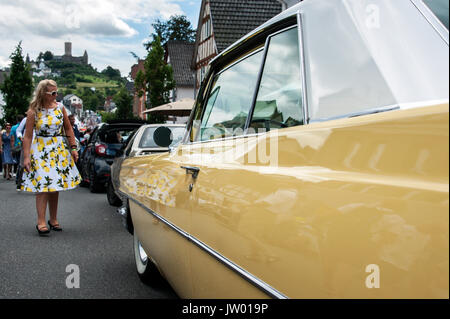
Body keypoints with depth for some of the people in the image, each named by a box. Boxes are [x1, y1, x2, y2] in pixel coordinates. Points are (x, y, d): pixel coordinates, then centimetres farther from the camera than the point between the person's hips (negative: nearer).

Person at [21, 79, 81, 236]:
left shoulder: (60, 107, 4)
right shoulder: (33, 111, -6)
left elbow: (68, 128, 11)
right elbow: (28, 136, -6)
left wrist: (73, 148, 6)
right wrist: (26, 157, -12)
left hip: (59, 151, 4)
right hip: (40, 151, -4)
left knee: (55, 186, 7)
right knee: (42, 185, -10)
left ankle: (53, 219, 15)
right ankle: (41, 222, -8)